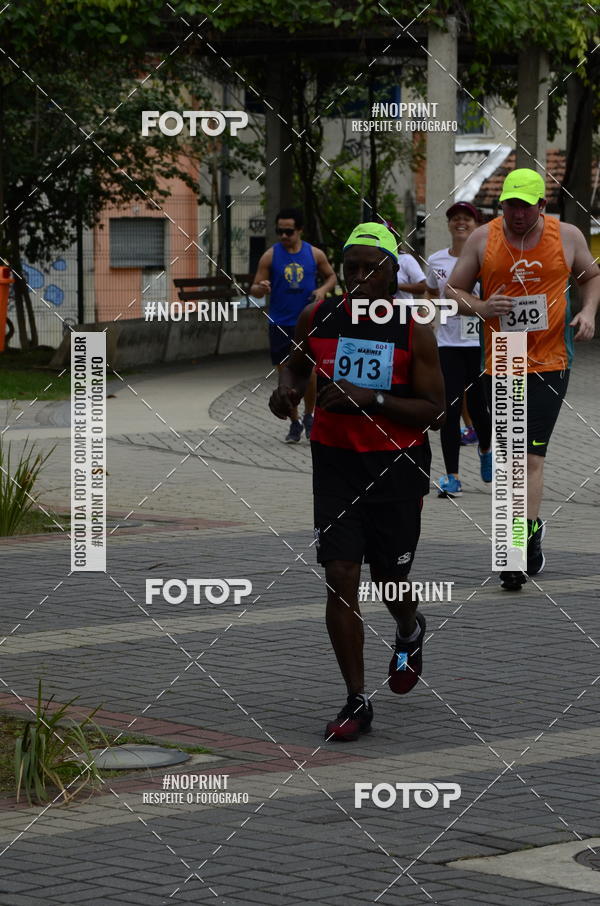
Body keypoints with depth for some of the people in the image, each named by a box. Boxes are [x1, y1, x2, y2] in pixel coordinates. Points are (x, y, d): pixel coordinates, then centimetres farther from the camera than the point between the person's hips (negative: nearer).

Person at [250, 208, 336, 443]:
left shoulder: (315, 254, 1)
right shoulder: (270, 256, -2)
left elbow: (331, 277, 15)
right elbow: (255, 290, -1)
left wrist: (323, 289, -6)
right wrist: (260, 288, -25)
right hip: (280, 324, 0)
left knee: (310, 374, -7)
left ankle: (308, 417, 18)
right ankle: (294, 424, 19)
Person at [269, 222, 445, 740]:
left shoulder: (414, 331, -8)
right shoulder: (318, 319, 0)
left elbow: (433, 412, -8)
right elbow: (297, 363, 21)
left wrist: (373, 399, -21)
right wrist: (287, 389, -2)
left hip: (397, 468, -2)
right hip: (335, 464, 2)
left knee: (390, 579, 9)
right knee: (339, 578, -8)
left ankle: (409, 631, 48)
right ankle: (356, 702, 0)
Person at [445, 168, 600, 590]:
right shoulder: (482, 239, 1)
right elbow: (454, 290, 7)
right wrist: (479, 307, -14)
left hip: (549, 363, -2)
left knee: (531, 455, -13)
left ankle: (521, 544, -15)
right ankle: (532, 527, 30)